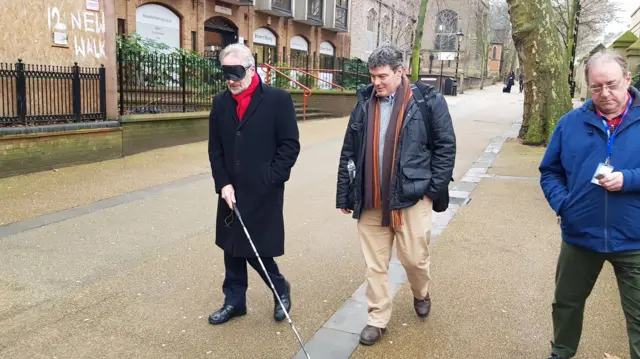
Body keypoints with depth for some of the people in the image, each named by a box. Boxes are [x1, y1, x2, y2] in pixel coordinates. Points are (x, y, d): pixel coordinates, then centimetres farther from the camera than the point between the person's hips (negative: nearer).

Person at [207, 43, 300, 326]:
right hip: (231, 192, 5)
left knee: (257, 250, 0)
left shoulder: (278, 99, -7)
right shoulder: (220, 103, 7)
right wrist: (223, 184, -3)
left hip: (264, 193, -5)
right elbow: (215, 149, 8)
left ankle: (281, 289, 28)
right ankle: (234, 301, 31)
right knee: (232, 248, 13)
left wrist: (269, 180, -13)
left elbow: (290, 145, -8)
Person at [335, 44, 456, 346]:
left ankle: (421, 294, 42)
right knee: (375, 265, 10)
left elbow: (446, 146, -1)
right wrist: (344, 195, 9)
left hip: (412, 198, -3)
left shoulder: (428, 101, -5)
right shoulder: (364, 103, 6)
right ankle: (377, 319, 27)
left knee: (414, 259, 9)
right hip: (370, 202, 3)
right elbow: (349, 153, 9)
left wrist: (434, 188, -7)